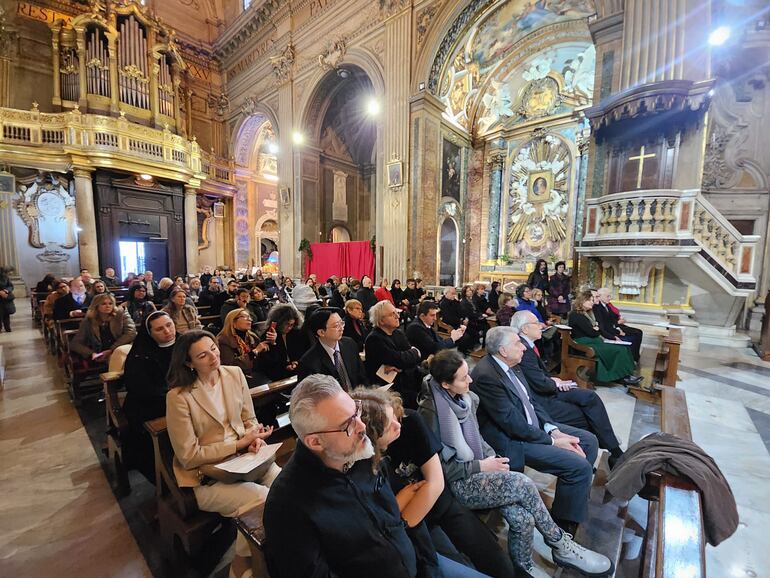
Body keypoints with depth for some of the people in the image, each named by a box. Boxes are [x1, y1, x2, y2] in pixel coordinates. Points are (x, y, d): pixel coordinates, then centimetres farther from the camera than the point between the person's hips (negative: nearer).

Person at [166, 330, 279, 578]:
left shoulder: (235, 373, -3)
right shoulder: (178, 396, -16)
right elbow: (189, 456, -13)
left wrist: (254, 438, -14)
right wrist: (240, 443, -17)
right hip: (207, 477, -4)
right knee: (261, 498, -24)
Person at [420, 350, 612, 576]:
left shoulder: (468, 398, -1)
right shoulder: (430, 411, -23)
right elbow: (438, 466, -17)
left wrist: (492, 457, -5)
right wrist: (481, 466, -15)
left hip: (477, 471, 6)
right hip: (457, 483, -6)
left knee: (522, 518, -18)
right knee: (523, 484, -19)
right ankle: (560, 546, 6)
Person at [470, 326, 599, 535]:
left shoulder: (510, 365, 1)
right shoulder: (486, 376, -28)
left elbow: (531, 400, 8)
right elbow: (513, 423, -24)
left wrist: (553, 430, -4)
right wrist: (552, 441, -14)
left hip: (534, 426, 10)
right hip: (513, 441, -9)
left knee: (589, 441, 12)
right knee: (580, 466, -16)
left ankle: (578, 500, 30)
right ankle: (563, 524, 9)